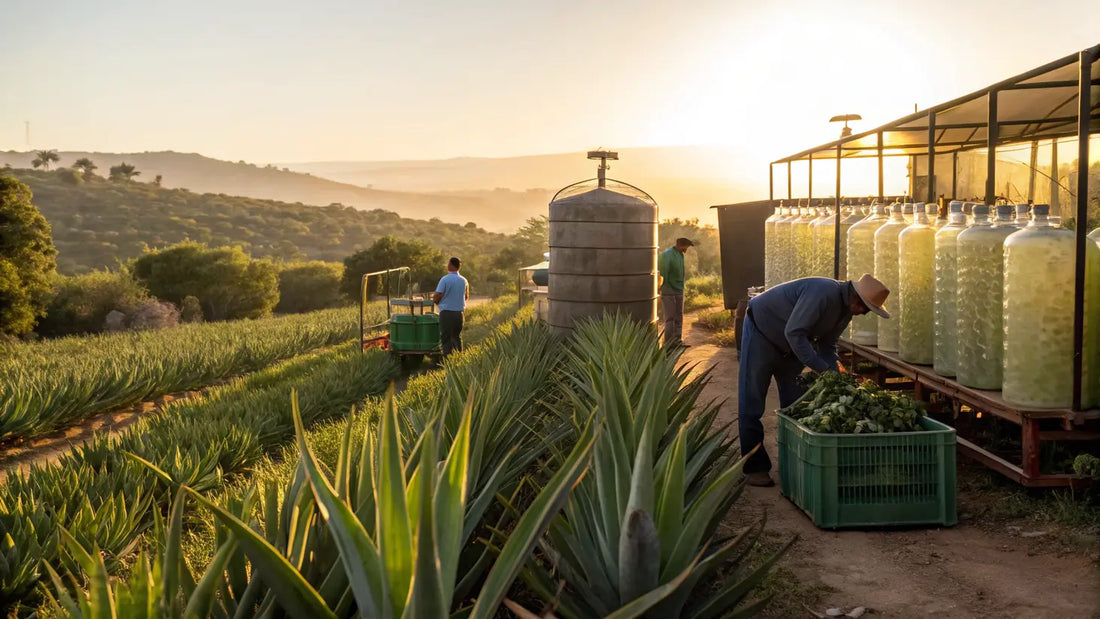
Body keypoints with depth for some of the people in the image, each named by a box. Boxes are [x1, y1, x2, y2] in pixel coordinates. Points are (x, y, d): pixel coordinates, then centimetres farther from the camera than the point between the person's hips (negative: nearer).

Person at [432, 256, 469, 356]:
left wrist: (434, 300, 6)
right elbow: (466, 296, 16)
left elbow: (438, 295, -15)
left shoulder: (445, 279, -12)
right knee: (457, 337, 14)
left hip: (446, 312, -5)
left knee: (446, 338, 0)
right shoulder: (464, 280, 5)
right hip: (459, 312, 5)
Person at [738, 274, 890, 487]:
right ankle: (755, 468, -3)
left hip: (790, 347, 9)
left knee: (794, 404, 6)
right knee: (751, 403, -7)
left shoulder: (846, 309, -4)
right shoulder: (824, 292, -32)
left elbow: (827, 345, 6)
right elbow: (794, 333, -34)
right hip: (762, 330, -9)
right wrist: (821, 369, -34)